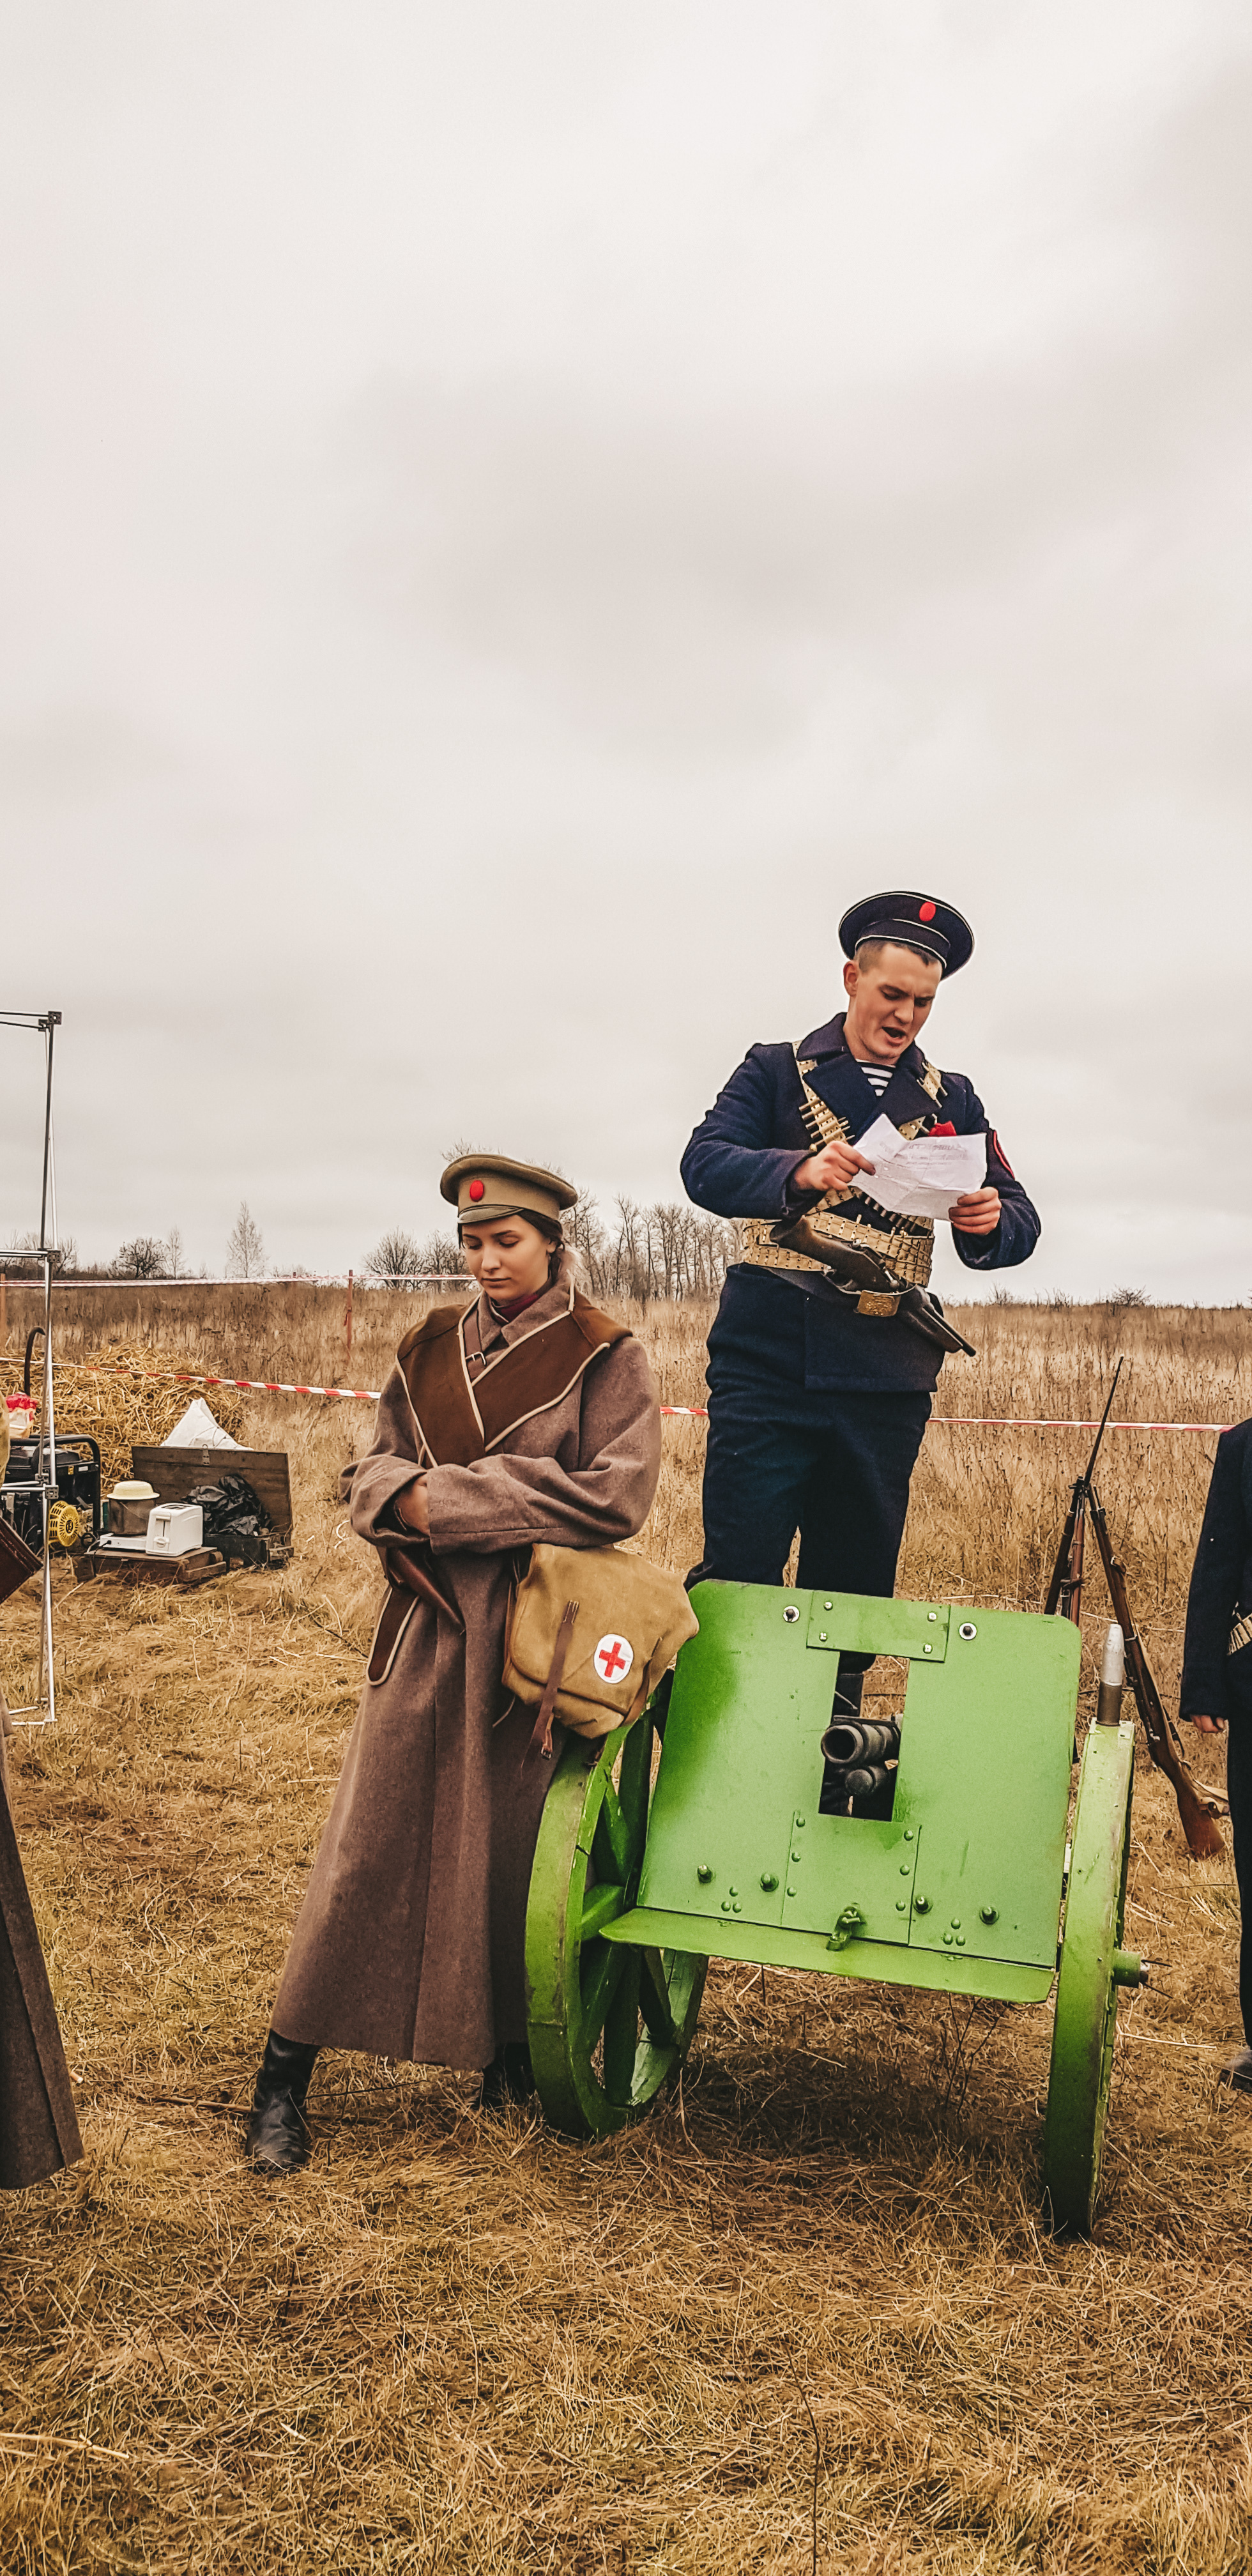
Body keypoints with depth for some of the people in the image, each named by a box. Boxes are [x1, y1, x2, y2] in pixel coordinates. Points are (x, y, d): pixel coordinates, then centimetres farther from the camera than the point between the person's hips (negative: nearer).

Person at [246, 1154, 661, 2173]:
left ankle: (514, 2051, 28)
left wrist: (454, 1500, -14)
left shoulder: (604, 1356, -3)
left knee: (513, 1846, 7)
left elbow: (616, 1495, -13)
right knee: (368, 1842, 4)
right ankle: (285, 2078, 12)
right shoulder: (432, 1346, 10)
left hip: (533, 1631, -3)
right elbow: (373, 1465, 15)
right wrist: (404, 1497, -11)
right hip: (425, 1620, 3)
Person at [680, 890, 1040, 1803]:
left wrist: (991, 1223, -14)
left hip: (886, 1383, 3)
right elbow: (706, 1165, -7)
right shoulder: (776, 1071, 8)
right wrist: (798, 1173, -26)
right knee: (737, 1576, -7)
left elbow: (1019, 1222, 10)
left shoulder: (952, 1101, 16)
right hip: (770, 1361, -3)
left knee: (853, 1589, 8)